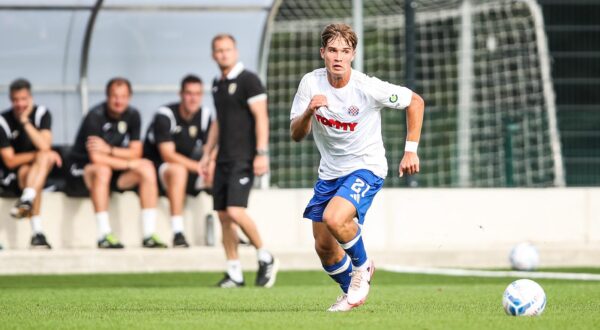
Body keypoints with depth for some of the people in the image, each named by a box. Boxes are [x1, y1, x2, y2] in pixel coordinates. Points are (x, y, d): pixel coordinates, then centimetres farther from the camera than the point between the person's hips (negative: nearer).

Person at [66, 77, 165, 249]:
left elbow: (135, 153, -4)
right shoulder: (95, 116, -20)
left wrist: (109, 150, -21)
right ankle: (104, 235, -38)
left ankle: (149, 234, -20)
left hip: (115, 172, 6)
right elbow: (96, 157, -27)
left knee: (147, 167, -16)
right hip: (82, 171, -6)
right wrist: (129, 164, -19)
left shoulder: (132, 115, -1)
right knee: (102, 170, -38)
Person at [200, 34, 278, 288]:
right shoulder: (217, 84, 15)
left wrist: (262, 153, -20)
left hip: (243, 159, -8)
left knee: (235, 211, -18)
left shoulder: (248, 80, -8)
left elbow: (261, 117, -13)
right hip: (223, 160, 8)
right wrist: (207, 153, 22)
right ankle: (234, 273, 9)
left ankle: (265, 258, 0)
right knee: (223, 216, 4)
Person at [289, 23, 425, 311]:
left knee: (334, 218, -31)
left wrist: (411, 150, -9)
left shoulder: (368, 88, -20)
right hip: (329, 173, 5)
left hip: (366, 168, -5)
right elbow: (296, 135, -7)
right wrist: (308, 112, -29)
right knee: (324, 248, 6)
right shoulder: (311, 83, -9)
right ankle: (352, 292, 35)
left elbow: (415, 101, -6)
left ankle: (362, 266, -2)